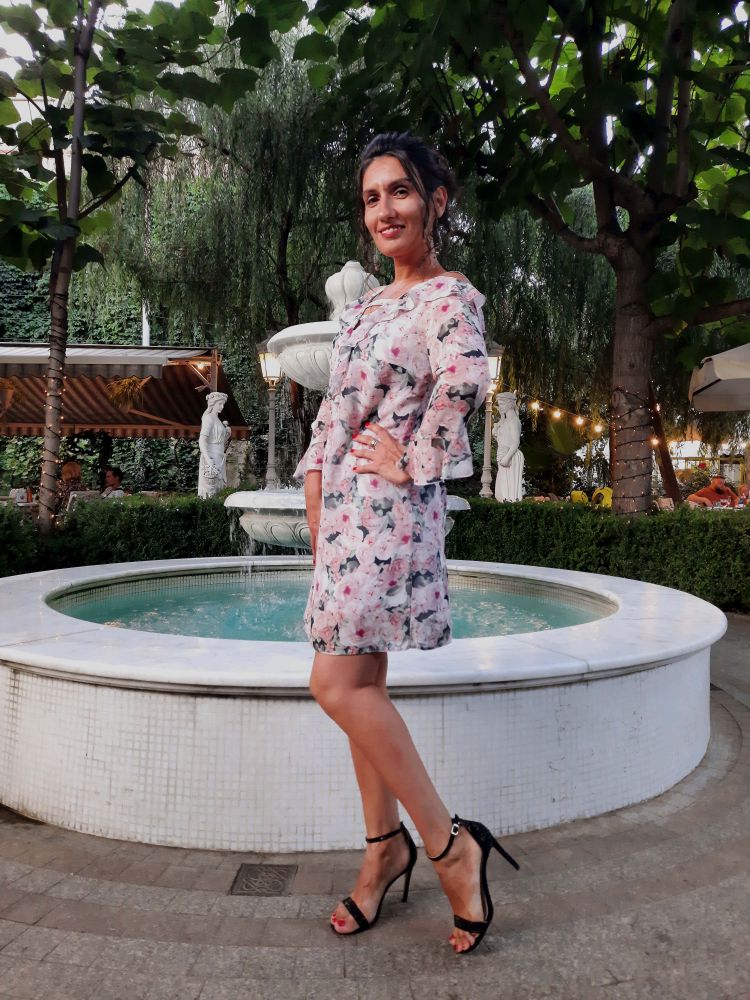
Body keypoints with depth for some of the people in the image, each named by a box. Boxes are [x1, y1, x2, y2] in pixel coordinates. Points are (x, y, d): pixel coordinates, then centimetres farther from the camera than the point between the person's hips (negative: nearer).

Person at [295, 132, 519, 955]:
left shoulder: (450, 296, -6)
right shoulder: (363, 306, 19)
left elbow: (465, 381, -27)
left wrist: (412, 462, -17)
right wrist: (315, 504, 10)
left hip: (391, 507, -8)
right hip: (341, 507, 8)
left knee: (339, 684, -12)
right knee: (361, 684, 10)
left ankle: (450, 845, 4)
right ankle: (385, 845, 25)